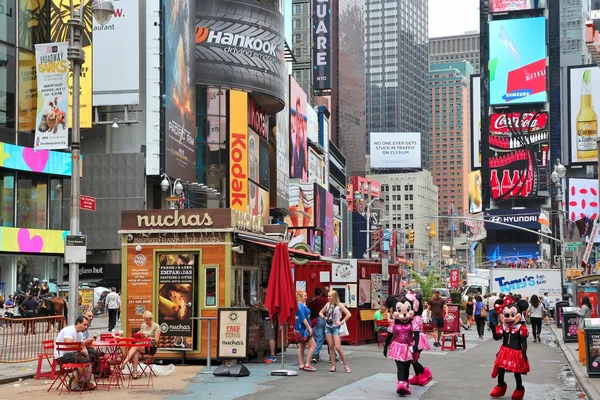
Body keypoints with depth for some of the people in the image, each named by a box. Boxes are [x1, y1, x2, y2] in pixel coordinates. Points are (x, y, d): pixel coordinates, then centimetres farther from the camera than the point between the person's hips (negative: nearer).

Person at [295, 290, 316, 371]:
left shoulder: (302, 305, 13)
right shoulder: (301, 306, -17)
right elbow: (303, 318, -22)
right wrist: (309, 328, -21)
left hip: (300, 329, 10)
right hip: (303, 329, -10)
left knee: (301, 347, 12)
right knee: (313, 345, -6)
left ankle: (301, 365, 14)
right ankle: (307, 364, -8)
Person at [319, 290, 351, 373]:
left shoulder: (339, 305, -8)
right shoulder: (327, 304, 6)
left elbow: (348, 314, -16)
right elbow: (320, 312, 19)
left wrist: (342, 322, -17)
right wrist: (324, 317, 0)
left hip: (335, 328, -5)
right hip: (328, 327, 5)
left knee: (338, 347, -11)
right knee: (331, 347, 4)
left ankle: (345, 365, 1)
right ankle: (333, 366, 9)